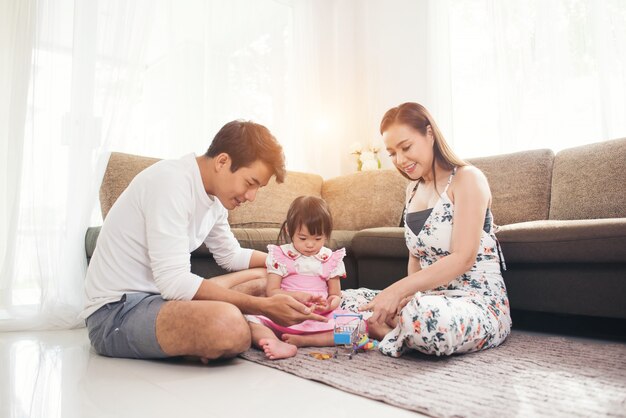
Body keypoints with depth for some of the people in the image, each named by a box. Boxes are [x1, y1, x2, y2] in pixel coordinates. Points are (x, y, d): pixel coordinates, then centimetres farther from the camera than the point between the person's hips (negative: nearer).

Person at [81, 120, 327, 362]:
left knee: (260, 276, 13)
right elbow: (174, 282, -28)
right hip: (115, 311, -10)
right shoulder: (171, 181, -21)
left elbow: (231, 256, 20)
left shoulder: (214, 195, 6)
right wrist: (263, 305, -26)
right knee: (228, 324, -37)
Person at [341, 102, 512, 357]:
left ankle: (396, 333, -10)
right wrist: (407, 294, -5)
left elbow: (464, 258, -19)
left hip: (479, 301, -7)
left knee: (423, 315, -39)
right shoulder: (413, 188, 14)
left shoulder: (466, 178, -9)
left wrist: (399, 289, -26)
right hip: (430, 299, 7)